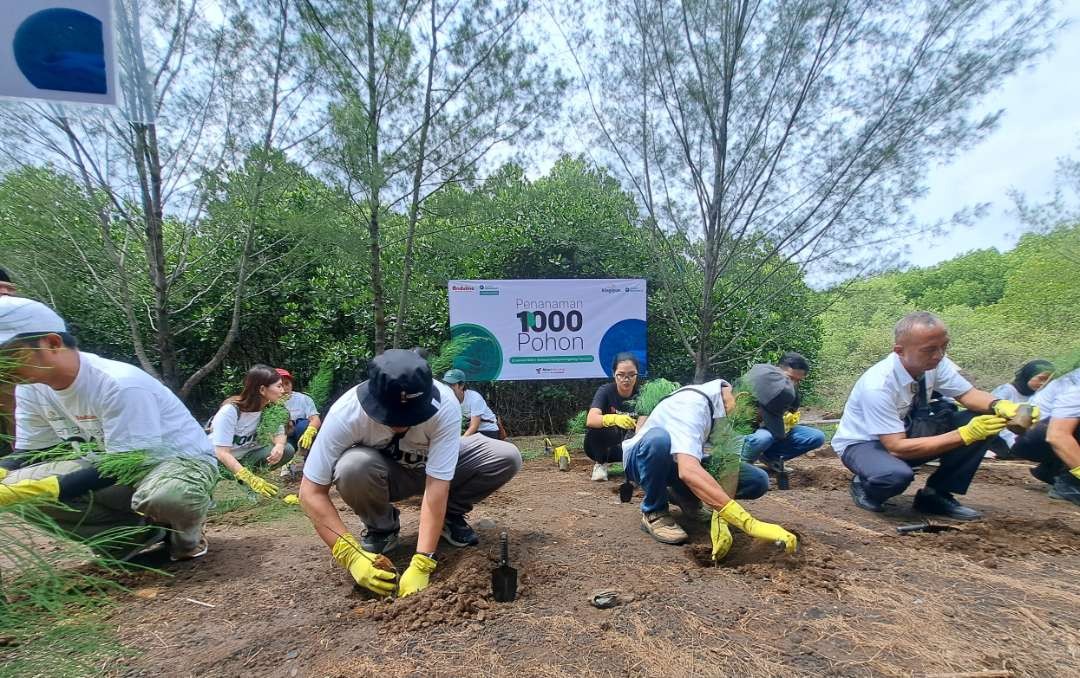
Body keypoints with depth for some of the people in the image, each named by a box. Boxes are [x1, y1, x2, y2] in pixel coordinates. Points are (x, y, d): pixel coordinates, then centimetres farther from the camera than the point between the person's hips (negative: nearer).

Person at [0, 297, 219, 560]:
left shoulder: (120, 384, -29)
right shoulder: (31, 387, -5)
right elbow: (27, 453, 4)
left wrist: (43, 487, -36)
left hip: (183, 459, -8)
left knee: (166, 497, -41)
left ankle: (185, 534, -1)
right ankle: (141, 531, 2)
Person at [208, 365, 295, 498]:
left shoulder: (270, 408, -11)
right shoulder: (230, 411, -28)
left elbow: (279, 433, -5)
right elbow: (222, 453, -32)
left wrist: (279, 446, -32)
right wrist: (251, 479, -43)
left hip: (244, 454, 5)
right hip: (216, 458, -5)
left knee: (287, 450, -17)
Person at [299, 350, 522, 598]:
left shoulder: (445, 406, -36)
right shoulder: (346, 412, -34)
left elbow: (436, 485, -36)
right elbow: (311, 492, -27)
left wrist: (420, 565, -41)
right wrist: (351, 554, -36)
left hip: (433, 467, 1)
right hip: (384, 473, 0)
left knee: (507, 458, -23)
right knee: (352, 467, -36)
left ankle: (450, 515, 2)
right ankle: (381, 528, -4)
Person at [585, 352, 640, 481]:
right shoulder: (605, 391, -17)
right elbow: (590, 420, -34)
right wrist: (614, 419, -53)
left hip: (627, 446, 2)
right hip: (600, 447, -1)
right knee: (596, 425, -32)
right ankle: (601, 464, -7)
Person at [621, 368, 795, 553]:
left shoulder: (733, 407, -14)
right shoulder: (692, 404, -36)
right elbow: (688, 471, -50)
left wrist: (720, 520, -29)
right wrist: (750, 524, -52)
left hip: (686, 461, 6)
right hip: (644, 460, -6)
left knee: (758, 481, -13)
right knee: (659, 438, -41)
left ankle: (685, 497, 9)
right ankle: (654, 512, -14)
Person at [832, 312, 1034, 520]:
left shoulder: (935, 363, -13)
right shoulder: (877, 386, -33)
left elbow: (967, 394, -4)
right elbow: (897, 447, -32)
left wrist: (1000, 406, -27)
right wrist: (965, 435, -34)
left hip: (907, 431, 7)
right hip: (862, 444, -7)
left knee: (985, 422, -11)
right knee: (897, 475, -41)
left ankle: (936, 495, 1)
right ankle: (865, 485, -3)